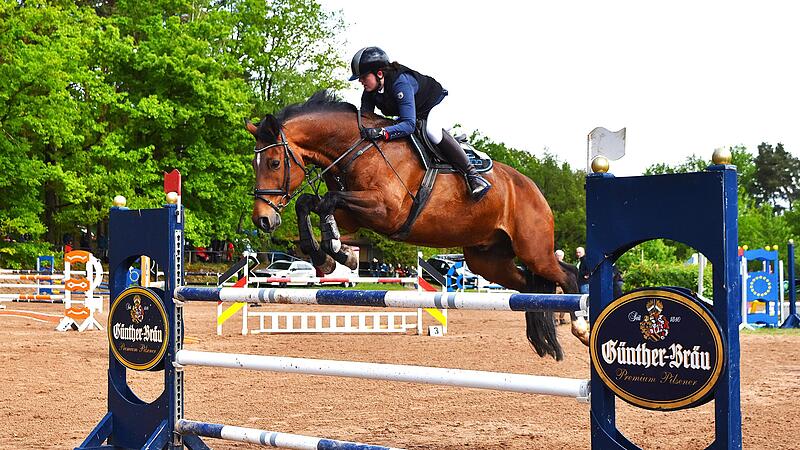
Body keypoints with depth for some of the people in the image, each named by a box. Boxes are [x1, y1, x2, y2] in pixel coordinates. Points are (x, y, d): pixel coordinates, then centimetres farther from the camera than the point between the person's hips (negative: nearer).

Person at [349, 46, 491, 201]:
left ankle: (471, 173, -30)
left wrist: (381, 132, -62)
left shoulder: (400, 83, -42)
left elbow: (409, 124, -48)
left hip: (433, 103, -9)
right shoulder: (369, 93, -19)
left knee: (432, 130, -37)